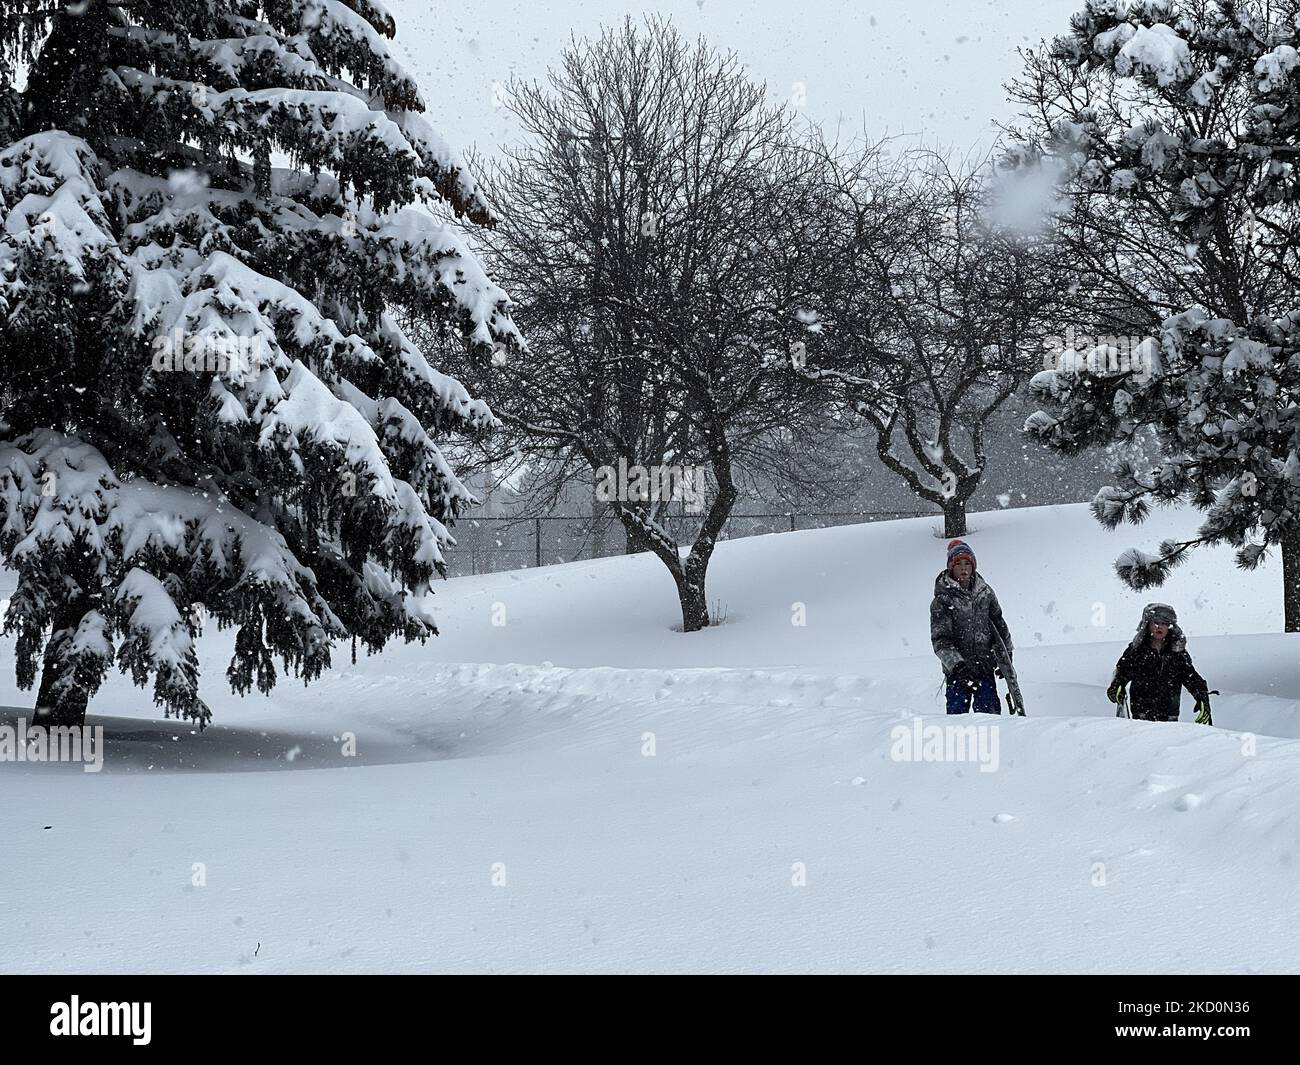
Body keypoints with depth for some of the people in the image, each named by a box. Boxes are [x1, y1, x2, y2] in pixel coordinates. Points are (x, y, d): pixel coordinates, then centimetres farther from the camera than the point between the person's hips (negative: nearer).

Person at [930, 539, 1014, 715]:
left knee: (990, 713, 0)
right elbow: (940, 640, -12)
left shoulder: (984, 591, 6)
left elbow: (998, 623, 18)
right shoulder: (943, 600, -7)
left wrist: (1006, 657, 18)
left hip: (985, 667, 3)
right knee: (958, 714, -4)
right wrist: (956, 665, -24)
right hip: (957, 670, -3)